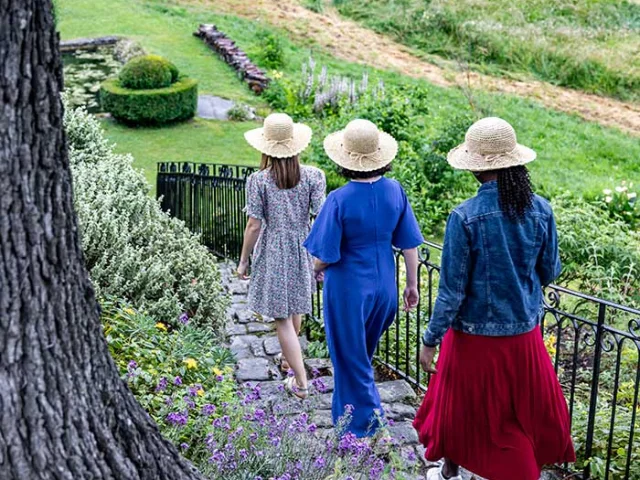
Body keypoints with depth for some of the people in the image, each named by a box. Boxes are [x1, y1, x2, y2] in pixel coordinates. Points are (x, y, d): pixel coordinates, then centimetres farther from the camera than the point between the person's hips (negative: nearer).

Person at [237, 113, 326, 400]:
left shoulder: (259, 180, -14)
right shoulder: (313, 176, -8)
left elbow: (254, 226, -12)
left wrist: (243, 260, -1)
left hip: (273, 251, -4)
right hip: (302, 247, 4)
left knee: (281, 317, 4)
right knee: (295, 306, 26)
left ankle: (300, 382, 4)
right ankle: (288, 357, 49)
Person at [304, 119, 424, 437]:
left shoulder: (340, 200, -23)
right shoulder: (395, 191, -8)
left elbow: (326, 255, -18)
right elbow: (409, 244, -1)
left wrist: (317, 270, 5)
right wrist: (412, 284, 11)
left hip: (348, 288, -6)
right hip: (384, 286, 6)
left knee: (351, 358, 12)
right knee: (364, 353, 27)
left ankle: (364, 427, 22)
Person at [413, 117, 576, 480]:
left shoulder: (465, 217, -21)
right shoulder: (540, 210, -9)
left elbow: (452, 291, -17)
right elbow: (550, 272, 3)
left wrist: (430, 341, -6)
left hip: (475, 336, -3)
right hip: (524, 333, 3)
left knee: (461, 409, 19)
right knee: (528, 412, 19)